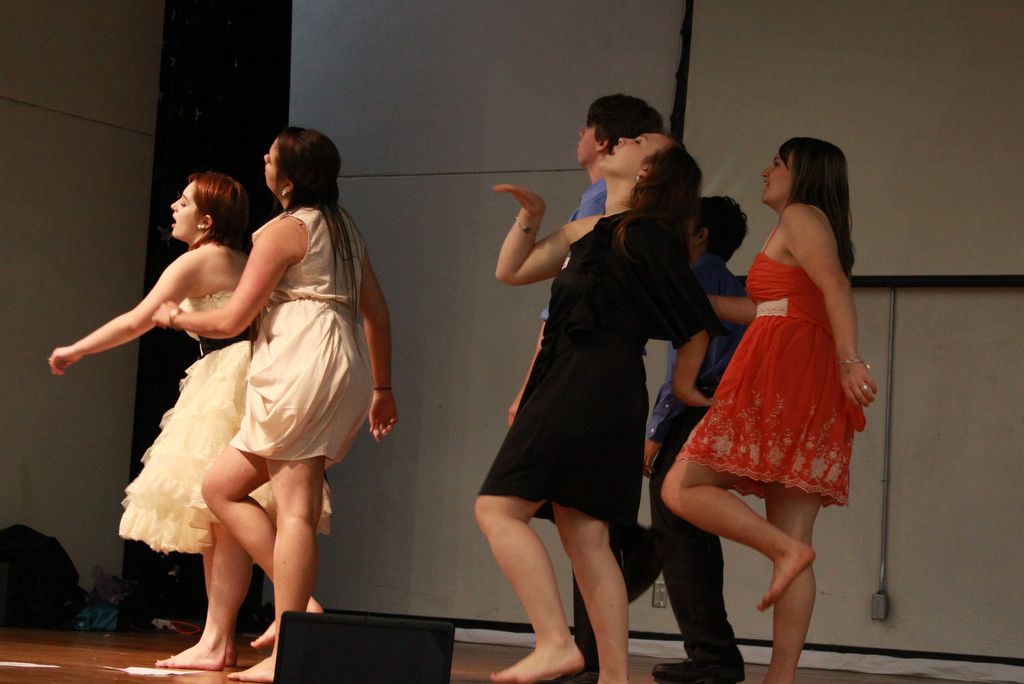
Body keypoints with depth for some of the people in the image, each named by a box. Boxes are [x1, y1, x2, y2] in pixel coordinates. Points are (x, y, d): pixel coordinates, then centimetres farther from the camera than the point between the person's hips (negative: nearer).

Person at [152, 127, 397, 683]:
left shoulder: (284, 231, -4)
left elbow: (231, 321, -5)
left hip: (307, 361, -9)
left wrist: (174, 317, 13)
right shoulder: (343, 227, 21)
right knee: (220, 487, 11)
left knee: (295, 508, -12)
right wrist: (381, 388, 26)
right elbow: (377, 311, 21)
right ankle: (298, 603, 3)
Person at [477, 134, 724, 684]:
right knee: (583, 536, 6)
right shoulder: (585, 232, 18)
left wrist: (682, 384, 9)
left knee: (498, 509, -13)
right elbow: (510, 271, 26)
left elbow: (698, 324, -4)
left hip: (593, 386, -9)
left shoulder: (644, 236, -8)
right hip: (567, 385, 9)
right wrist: (529, 217, 13)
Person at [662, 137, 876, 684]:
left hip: (779, 373, -9)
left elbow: (835, 287, -15)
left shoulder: (800, 216, 1)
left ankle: (786, 549, -22)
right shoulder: (815, 228, 28)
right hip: (813, 390, 9)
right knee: (790, 541, 2)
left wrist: (849, 360, -27)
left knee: (682, 489, -7)